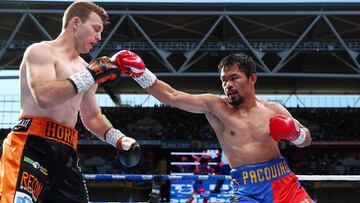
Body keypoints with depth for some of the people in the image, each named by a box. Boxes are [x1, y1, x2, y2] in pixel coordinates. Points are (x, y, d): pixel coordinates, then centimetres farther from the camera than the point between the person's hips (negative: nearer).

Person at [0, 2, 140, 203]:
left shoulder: (85, 68, 24)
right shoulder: (41, 51, 1)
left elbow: (92, 117, 33)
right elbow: (44, 97, -19)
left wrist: (119, 139, 16)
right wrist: (90, 75, -14)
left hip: (66, 152, 8)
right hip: (31, 145, -8)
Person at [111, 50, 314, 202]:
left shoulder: (274, 109, 5)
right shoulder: (215, 106, -1)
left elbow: (307, 140, 14)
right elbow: (172, 96, -9)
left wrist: (294, 132, -8)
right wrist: (139, 71, -18)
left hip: (284, 183, 2)